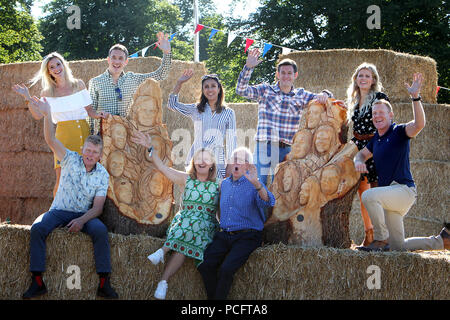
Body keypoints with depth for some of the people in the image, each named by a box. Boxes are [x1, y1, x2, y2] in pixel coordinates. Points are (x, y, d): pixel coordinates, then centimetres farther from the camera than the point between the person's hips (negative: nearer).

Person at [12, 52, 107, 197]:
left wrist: (97, 115, -8)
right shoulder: (48, 92, 7)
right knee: (62, 178, -7)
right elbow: (37, 115, 4)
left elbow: (88, 109, 11)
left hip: (83, 132, 1)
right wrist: (27, 98, -3)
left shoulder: (78, 84, 9)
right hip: (64, 135, -1)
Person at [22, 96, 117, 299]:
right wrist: (47, 115, -27)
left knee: (100, 230, -31)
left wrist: (81, 220, -23)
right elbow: (50, 140, -13)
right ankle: (38, 282, -28)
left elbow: (97, 207, -5)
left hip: (84, 214, 0)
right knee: (37, 228, -29)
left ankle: (104, 284, -29)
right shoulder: (71, 159, -1)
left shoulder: (102, 175, -1)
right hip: (59, 211, 0)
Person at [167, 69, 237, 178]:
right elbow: (172, 104, 11)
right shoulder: (196, 110, 12)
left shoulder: (228, 113, 8)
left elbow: (231, 141, 7)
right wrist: (179, 83, 3)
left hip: (218, 161, -1)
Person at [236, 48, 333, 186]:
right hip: (264, 146, -2)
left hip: (287, 149, 3)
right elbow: (241, 90, -5)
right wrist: (248, 67, -17)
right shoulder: (265, 90, 5)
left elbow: (320, 100, 14)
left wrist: (324, 95, -11)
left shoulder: (301, 95, 12)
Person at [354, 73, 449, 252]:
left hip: (403, 189, -8)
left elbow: (419, 124, -26)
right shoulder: (376, 139, 16)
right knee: (398, 247, 9)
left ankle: (381, 240, -21)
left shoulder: (399, 132, -7)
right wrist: (358, 162, 4)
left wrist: (415, 97, -36)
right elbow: (362, 154, 29)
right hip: (390, 196, 8)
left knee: (369, 196, -34)